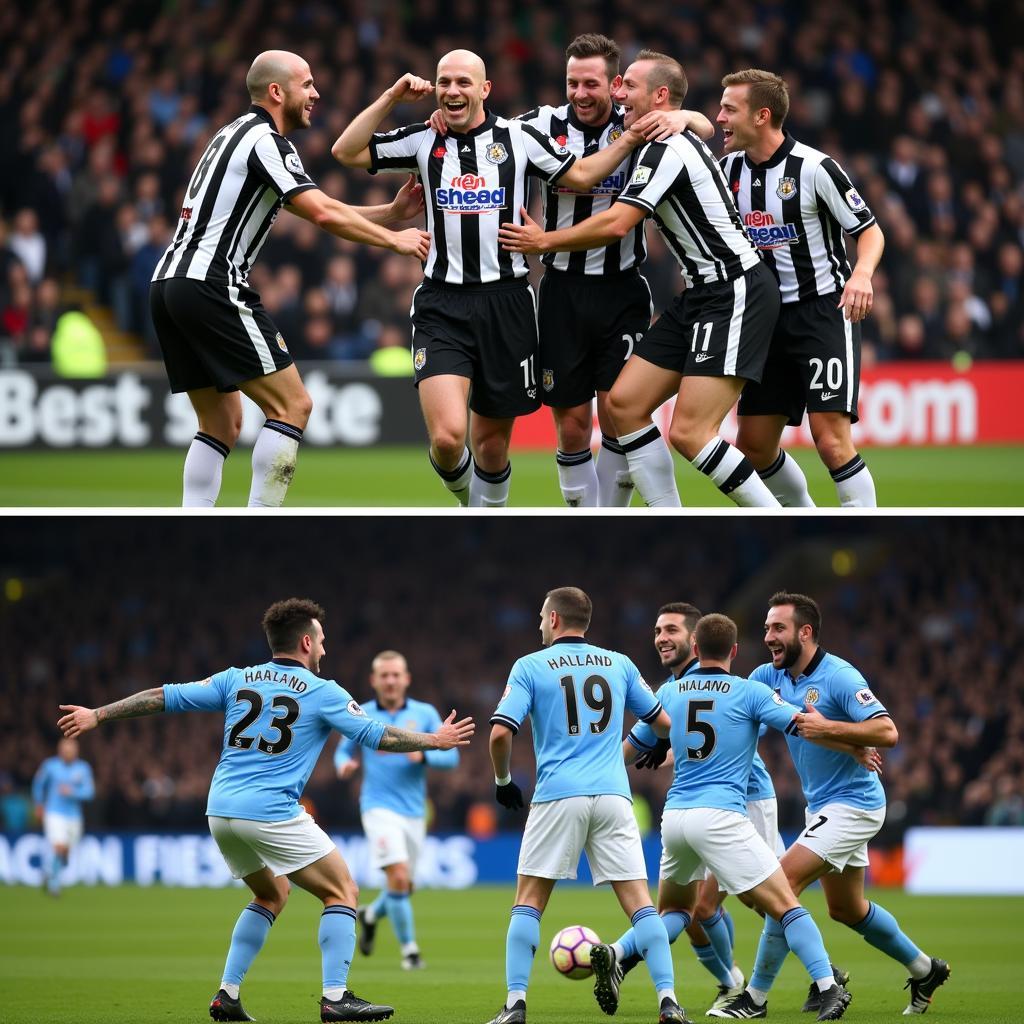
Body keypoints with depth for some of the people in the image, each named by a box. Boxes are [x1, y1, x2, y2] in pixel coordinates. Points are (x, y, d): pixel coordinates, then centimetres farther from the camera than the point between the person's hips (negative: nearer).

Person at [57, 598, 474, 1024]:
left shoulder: (237, 680, 12)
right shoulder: (322, 692, -1)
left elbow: (165, 697, 11)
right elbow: (376, 735, -1)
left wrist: (98, 715, 18)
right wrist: (435, 740, 13)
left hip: (221, 812, 6)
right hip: (271, 813, -6)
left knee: (272, 894, 26)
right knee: (342, 892, 4)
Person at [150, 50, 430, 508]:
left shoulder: (238, 135, 23)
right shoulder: (265, 141, -8)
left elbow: (319, 211, 27)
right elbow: (324, 214, -15)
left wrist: (391, 212, 22)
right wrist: (395, 240, -2)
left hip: (168, 282, 10)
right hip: (211, 286, -10)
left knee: (223, 421, 14)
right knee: (292, 404, -6)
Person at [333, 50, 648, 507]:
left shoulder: (518, 136, 5)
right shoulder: (423, 140, 5)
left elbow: (579, 176, 14)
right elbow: (347, 152, 2)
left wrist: (632, 137, 4)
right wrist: (391, 98, -5)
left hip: (506, 303, 1)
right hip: (442, 305, -1)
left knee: (492, 441, 9)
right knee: (448, 436, -18)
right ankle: (464, 497, 15)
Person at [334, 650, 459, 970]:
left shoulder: (425, 714, 4)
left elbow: (451, 756, 1)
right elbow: (343, 750, 14)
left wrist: (423, 755, -19)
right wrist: (344, 764, -9)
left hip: (414, 812, 3)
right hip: (380, 808, -3)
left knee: (403, 888, 12)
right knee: (398, 877, -19)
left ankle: (370, 916, 44)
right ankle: (409, 949, -8)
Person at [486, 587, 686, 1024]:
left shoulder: (530, 666, 3)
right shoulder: (619, 665, 12)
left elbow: (500, 732, -7)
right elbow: (663, 722, 19)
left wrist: (503, 781, 10)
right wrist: (657, 746, 42)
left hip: (558, 796, -2)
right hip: (613, 795, 2)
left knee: (529, 902, 7)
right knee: (638, 902, 3)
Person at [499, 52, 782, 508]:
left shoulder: (666, 148, -15)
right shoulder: (676, 142, 16)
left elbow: (616, 224, -20)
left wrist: (543, 241, -8)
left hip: (736, 295, -10)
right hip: (702, 294, 10)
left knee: (689, 432, -17)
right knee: (624, 402, 4)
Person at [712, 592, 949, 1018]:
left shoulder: (839, 677, -20)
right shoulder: (770, 676, 3)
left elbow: (887, 732, -25)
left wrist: (828, 728, -35)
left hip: (852, 804, -9)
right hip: (822, 805, 9)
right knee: (846, 910, 19)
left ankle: (755, 997, -13)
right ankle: (924, 970, 38)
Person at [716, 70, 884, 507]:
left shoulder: (814, 167, -13)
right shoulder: (731, 168, 5)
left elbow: (870, 231, -7)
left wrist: (861, 274, -27)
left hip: (824, 311, -7)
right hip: (769, 319, 7)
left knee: (830, 439, -18)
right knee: (753, 446, 6)